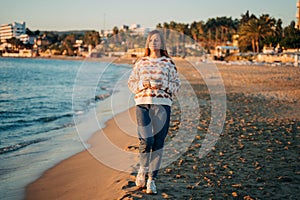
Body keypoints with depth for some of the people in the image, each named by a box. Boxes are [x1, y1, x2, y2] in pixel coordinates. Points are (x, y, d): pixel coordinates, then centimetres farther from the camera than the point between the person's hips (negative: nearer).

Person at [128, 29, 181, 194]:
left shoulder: (168, 63, 9)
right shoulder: (141, 62, 12)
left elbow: (176, 85, 9)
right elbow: (131, 83, 14)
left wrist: (164, 85, -10)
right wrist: (142, 84, -6)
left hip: (162, 104, 0)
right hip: (142, 102, 0)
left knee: (158, 143, -1)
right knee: (146, 140, -14)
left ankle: (152, 180, 11)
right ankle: (142, 169, 16)